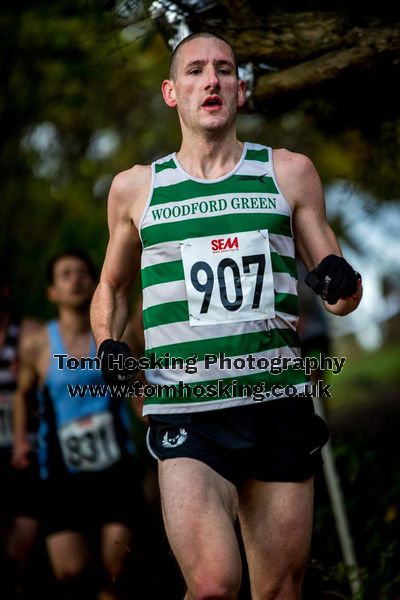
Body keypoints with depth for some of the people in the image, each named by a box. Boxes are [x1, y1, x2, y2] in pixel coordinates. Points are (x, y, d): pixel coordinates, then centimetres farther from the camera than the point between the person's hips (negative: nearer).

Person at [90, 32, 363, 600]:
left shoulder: (289, 173, 10)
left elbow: (343, 294, 14)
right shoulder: (137, 187, 9)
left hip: (280, 409, 2)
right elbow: (112, 285, 24)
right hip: (186, 415, -1)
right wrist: (108, 342, 4)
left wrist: (341, 282, -10)